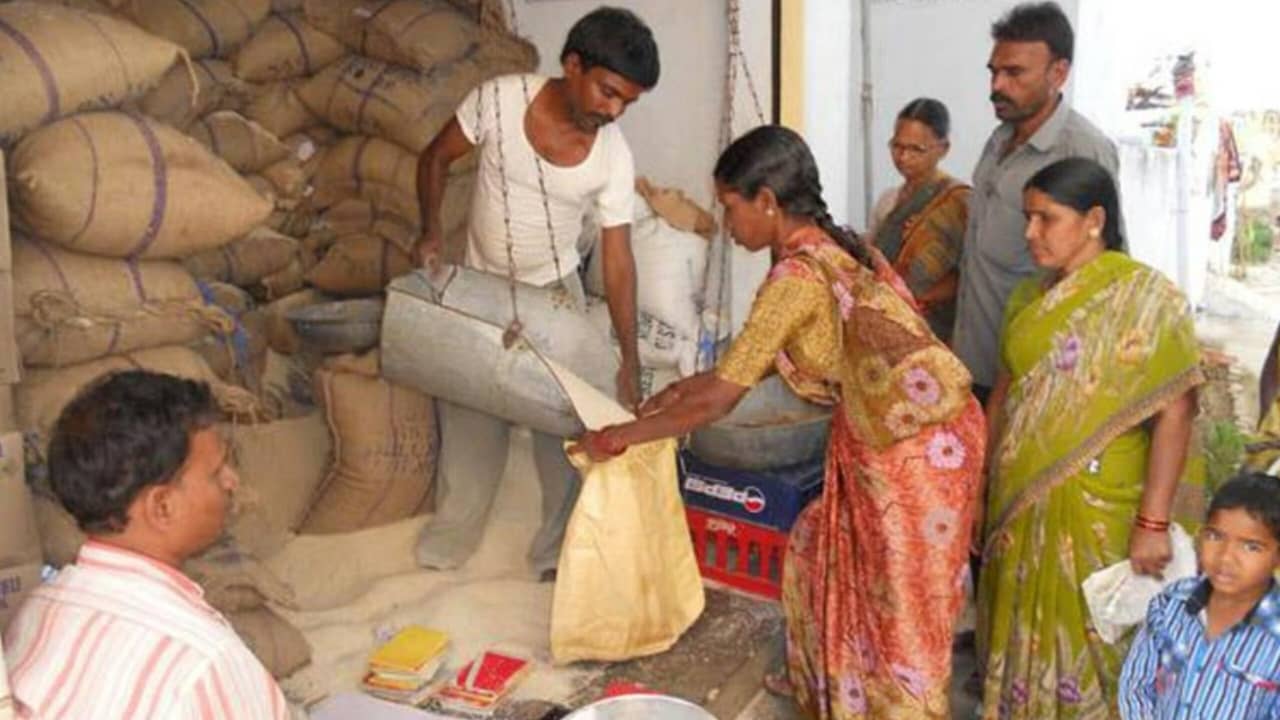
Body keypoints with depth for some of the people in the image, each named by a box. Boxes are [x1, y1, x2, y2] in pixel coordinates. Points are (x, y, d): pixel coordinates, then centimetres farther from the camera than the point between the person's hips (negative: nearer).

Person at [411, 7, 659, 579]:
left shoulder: (613, 158, -20)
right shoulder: (498, 99, -21)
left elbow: (618, 259, -17)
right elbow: (436, 157, -5)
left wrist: (629, 360, -20)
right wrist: (431, 230, -19)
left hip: (555, 293, 0)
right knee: (468, 415, 12)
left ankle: (559, 552, 23)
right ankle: (450, 540, 33)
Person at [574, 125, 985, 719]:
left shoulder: (797, 276, -23)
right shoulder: (825, 248, 6)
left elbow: (717, 401, -20)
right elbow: (759, 361, 17)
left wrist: (618, 437, -9)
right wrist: (680, 389, 16)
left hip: (917, 446, -10)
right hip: (888, 434, 10)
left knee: (903, 602, 8)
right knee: (833, 556, 24)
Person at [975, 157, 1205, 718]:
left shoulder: (1145, 298, -11)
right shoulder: (1028, 297, 8)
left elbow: (1174, 414, -15)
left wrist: (1153, 522, -19)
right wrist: (981, 486, 14)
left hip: (1102, 511, -5)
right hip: (1020, 507, 6)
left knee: (1090, 640, 6)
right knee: (1026, 637, 16)